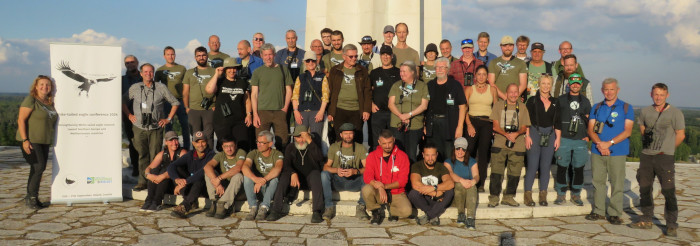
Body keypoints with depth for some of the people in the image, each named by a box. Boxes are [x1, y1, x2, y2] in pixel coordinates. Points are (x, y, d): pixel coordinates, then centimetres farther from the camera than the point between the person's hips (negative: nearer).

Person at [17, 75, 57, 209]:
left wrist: (50, 141, 15)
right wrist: (25, 140, -19)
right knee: (38, 167, -13)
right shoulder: (30, 100, -8)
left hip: (44, 141, 7)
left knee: (39, 169, 8)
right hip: (31, 140, -7)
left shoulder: (50, 103, 12)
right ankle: (31, 197, 0)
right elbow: (21, 120, -13)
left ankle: (31, 198, 18)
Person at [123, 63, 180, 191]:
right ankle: (142, 181, 13)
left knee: (155, 156, 0)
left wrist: (168, 119, 4)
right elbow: (123, 101, 19)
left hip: (156, 128, -1)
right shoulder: (135, 88, 5)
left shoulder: (161, 88, 2)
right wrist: (129, 115, 9)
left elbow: (175, 103, 10)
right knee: (142, 155, 5)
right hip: (139, 128, 1)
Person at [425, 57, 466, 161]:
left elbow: (462, 106, -2)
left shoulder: (455, 85, 2)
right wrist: (424, 125, 7)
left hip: (449, 123, -3)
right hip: (433, 124, 3)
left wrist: (460, 127, -10)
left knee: (449, 155, -4)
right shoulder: (430, 85, 13)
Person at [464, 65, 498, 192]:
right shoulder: (469, 89, 8)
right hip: (472, 121, -1)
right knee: (469, 151, -10)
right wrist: (469, 124, -9)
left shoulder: (492, 89, 10)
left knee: (483, 152, 0)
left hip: (487, 123, 1)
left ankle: (480, 183, 5)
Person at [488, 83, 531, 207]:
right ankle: (494, 197, 1)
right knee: (496, 172, -7)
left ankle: (508, 197, 15)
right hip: (499, 144, -2)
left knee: (515, 173, 1)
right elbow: (495, 126, 2)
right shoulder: (498, 105, 9)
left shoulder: (522, 107, 15)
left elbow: (524, 127, 11)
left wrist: (516, 133, -12)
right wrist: (507, 134, -15)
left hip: (518, 145, 2)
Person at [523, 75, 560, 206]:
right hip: (535, 133, -3)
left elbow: (557, 122, 12)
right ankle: (527, 194, 2)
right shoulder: (532, 101, 2)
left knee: (546, 166, 4)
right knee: (532, 165, -6)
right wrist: (527, 136, -9)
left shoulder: (555, 102, 11)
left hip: (550, 135, 3)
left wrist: (558, 138, 5)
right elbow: (527, 120, -1)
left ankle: (543, 195, 11)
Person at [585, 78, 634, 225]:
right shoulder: (596, 108, 13)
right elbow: (591, 129, 6)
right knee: (598, 181, 6)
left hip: (617, 153, -3)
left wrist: (609, 143, -14)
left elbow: (627, 131, -4)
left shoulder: (626, 108, 4)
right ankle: (598, 211, 15)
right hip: (597, 152, 3)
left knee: (617, 184, -2)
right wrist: (599, 144, -11)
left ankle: (615, 213, 6)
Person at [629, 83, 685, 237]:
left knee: (668, 192, -7)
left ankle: (671, 225, 2)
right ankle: (647, 220, 22)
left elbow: (680, 135, -1)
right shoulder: (645, 111, 9)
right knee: (644, 189, 10)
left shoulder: (675, 113, -5)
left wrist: (667, 149, 8)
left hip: (664, 157, -5)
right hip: (646, 156, 5)